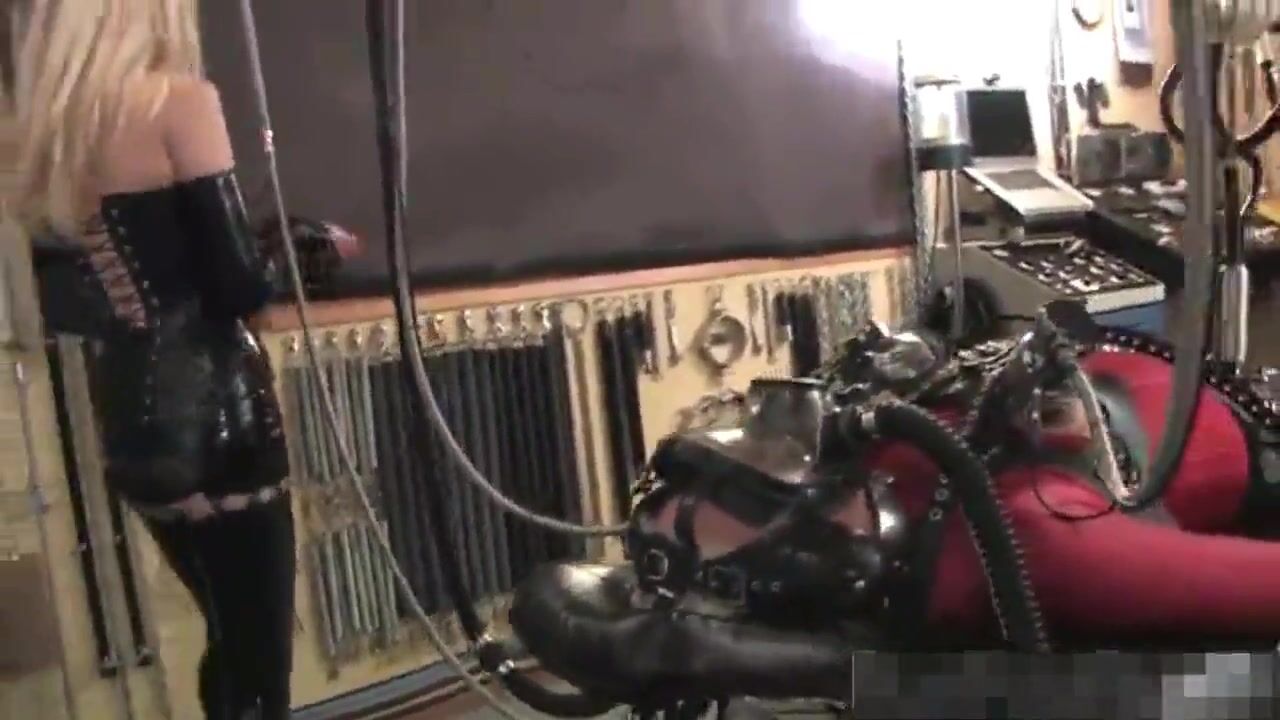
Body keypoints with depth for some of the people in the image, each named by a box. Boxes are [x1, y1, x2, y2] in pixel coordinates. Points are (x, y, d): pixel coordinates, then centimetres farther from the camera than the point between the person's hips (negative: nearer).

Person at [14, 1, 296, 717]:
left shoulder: (57, 128, 12)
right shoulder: (180, 98, -9)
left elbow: (71, 297, 18)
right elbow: (243, 286, -15)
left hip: (130, 422, 8)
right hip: (213, 413, -8)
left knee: (232, 642, 22)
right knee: (259, 662, 1)